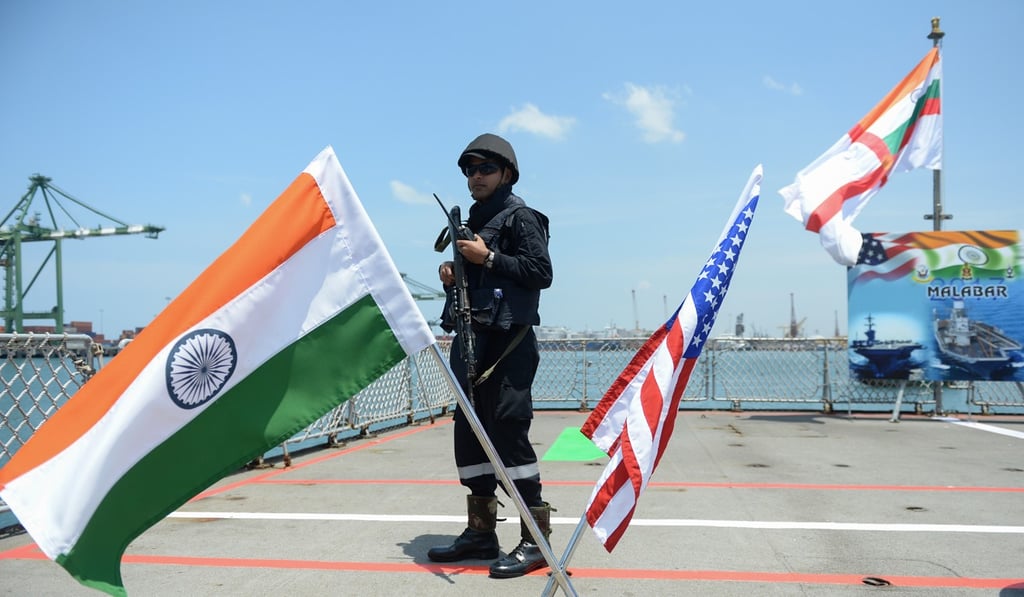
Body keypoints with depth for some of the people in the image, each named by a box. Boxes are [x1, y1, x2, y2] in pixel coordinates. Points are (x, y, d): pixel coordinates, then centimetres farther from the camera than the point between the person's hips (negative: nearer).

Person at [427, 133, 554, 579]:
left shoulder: (519, 216, -2)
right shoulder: (471, 222, 23)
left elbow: (541, 273, -12)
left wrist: (488, 257, -14)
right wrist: (452, 274, 8)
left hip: (508, 341, -9)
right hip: (471, 339, 9)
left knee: (509, 431, -10)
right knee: (469, 432, 9)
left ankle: (535, 539, -1)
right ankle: (480, 530, 21)